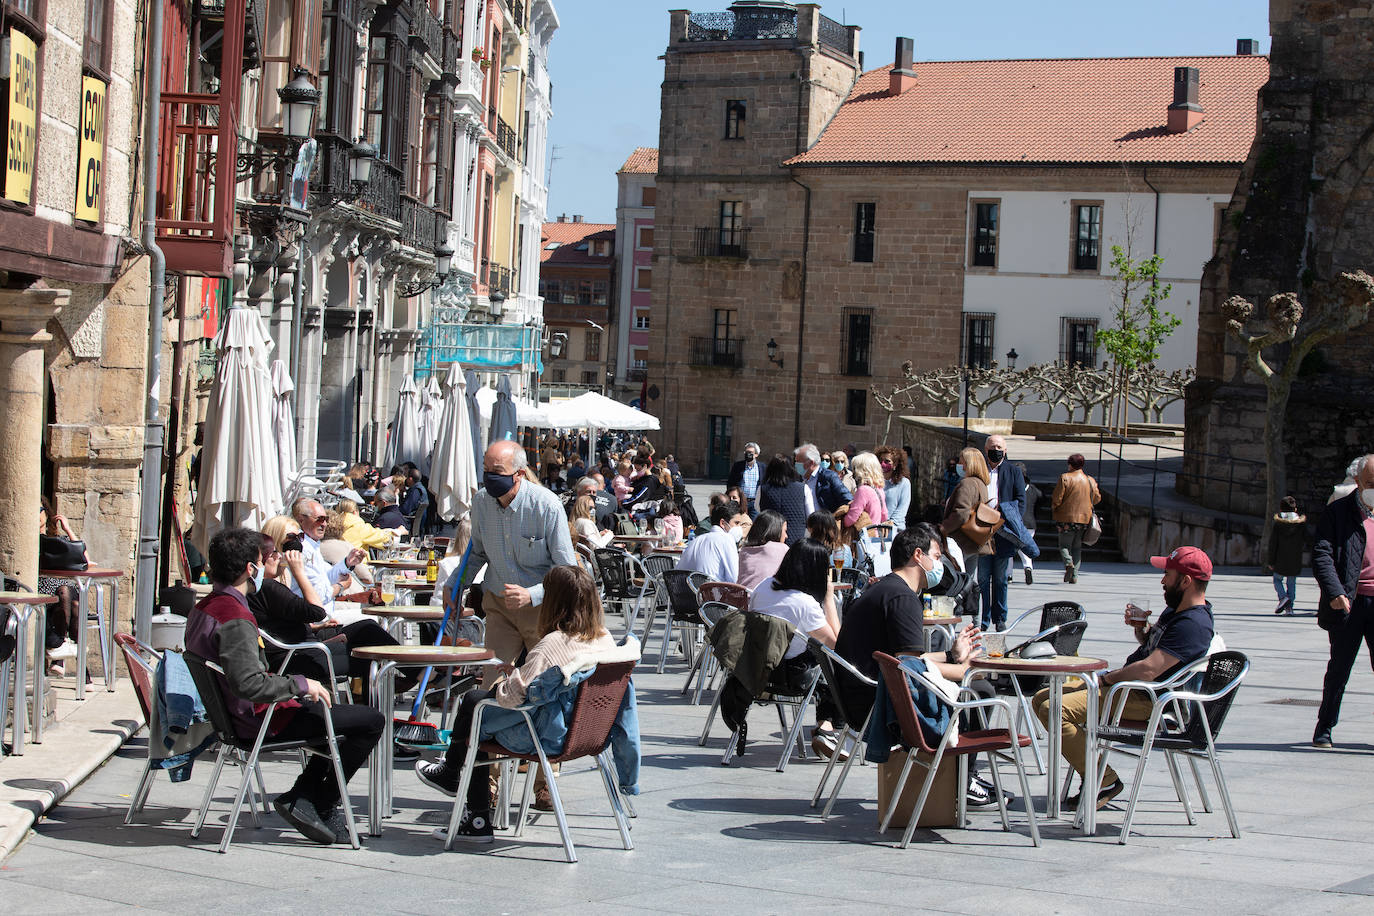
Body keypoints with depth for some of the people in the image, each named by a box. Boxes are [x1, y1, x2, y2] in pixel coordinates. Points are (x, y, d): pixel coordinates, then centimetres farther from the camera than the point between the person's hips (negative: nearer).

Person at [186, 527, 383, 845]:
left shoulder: (202, 608, 7)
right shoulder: (236, 619, -25)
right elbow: (248, 683, -34)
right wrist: (300, 684, -20)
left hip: (237, 713, 10)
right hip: (260, 720, -10)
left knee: (329, 708, 27)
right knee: (370, 720, -7)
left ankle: (301, 795, 16)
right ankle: (319, 806, 3)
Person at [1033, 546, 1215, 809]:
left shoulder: (1194, 624, -21)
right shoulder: (1176, 610, 13)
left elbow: (1148, 670, -27)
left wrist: (1107, 679, -13)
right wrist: (1140, 625, 8)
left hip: (1144, 700, -11)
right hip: (1130, 686, 11)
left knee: (1053, 711, -23)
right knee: (1041, 700, 9)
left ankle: (1104, 781, -13)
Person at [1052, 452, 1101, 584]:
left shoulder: (1065, 478, -10)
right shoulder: (1090, 481, 5)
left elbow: (1056, 499, -11)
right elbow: (1097, 499, 14)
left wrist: (1053, 506, 10)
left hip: (1067, 518, -4)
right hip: (1084, 518, 4)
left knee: (1064, 545, 6)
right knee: (1077, 547, 13)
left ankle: (1068, 563, -23)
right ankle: (1074, 575, 6)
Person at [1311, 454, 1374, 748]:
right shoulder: (1338, 512, -1)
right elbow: (1321, 554, -9)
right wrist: (1334, 592, -22)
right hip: (1349, 603, -2)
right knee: (1339, 669, 6)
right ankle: (1324, 727, 19)